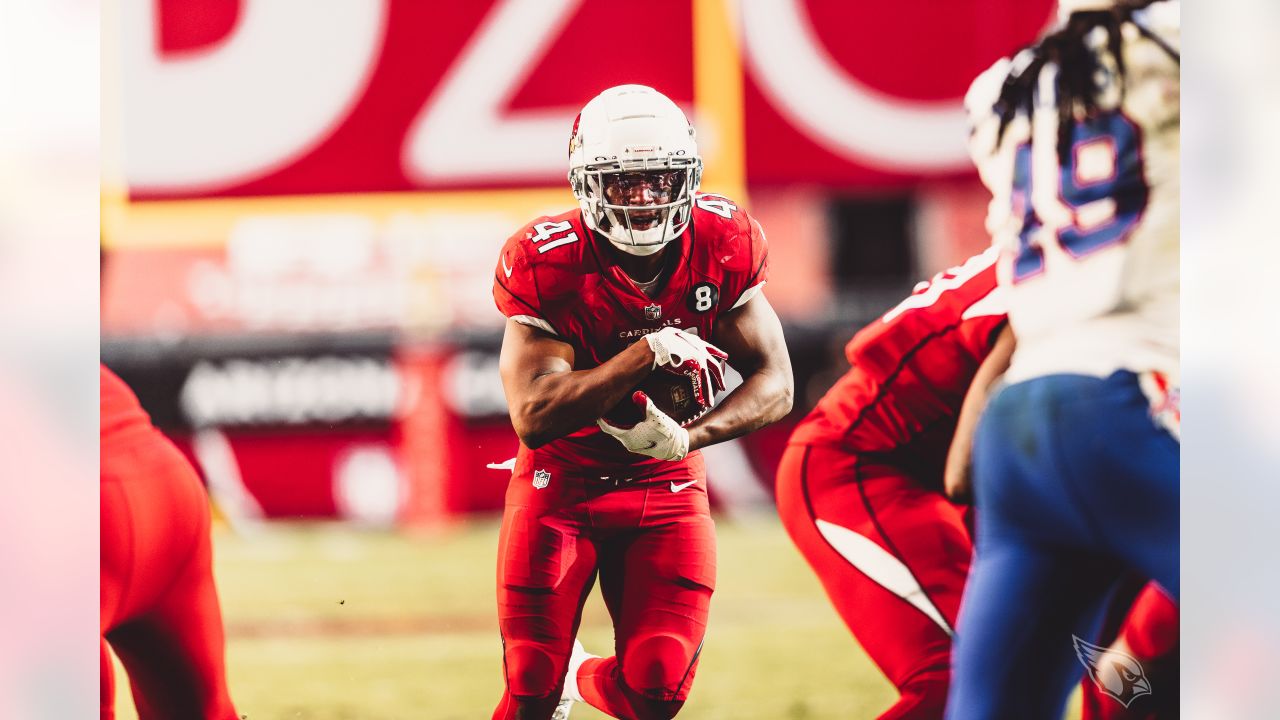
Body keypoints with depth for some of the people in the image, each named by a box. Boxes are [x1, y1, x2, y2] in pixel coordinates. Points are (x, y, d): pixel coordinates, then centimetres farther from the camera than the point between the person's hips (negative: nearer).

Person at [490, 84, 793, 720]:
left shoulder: (724, 247, -13)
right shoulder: (546, 264, -22)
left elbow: (775, 384, -10)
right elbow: (534, 418, -30)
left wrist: (689, 437, -28)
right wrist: (648, 353, -39)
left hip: (665, 485, 2)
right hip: (561, 483, -2)